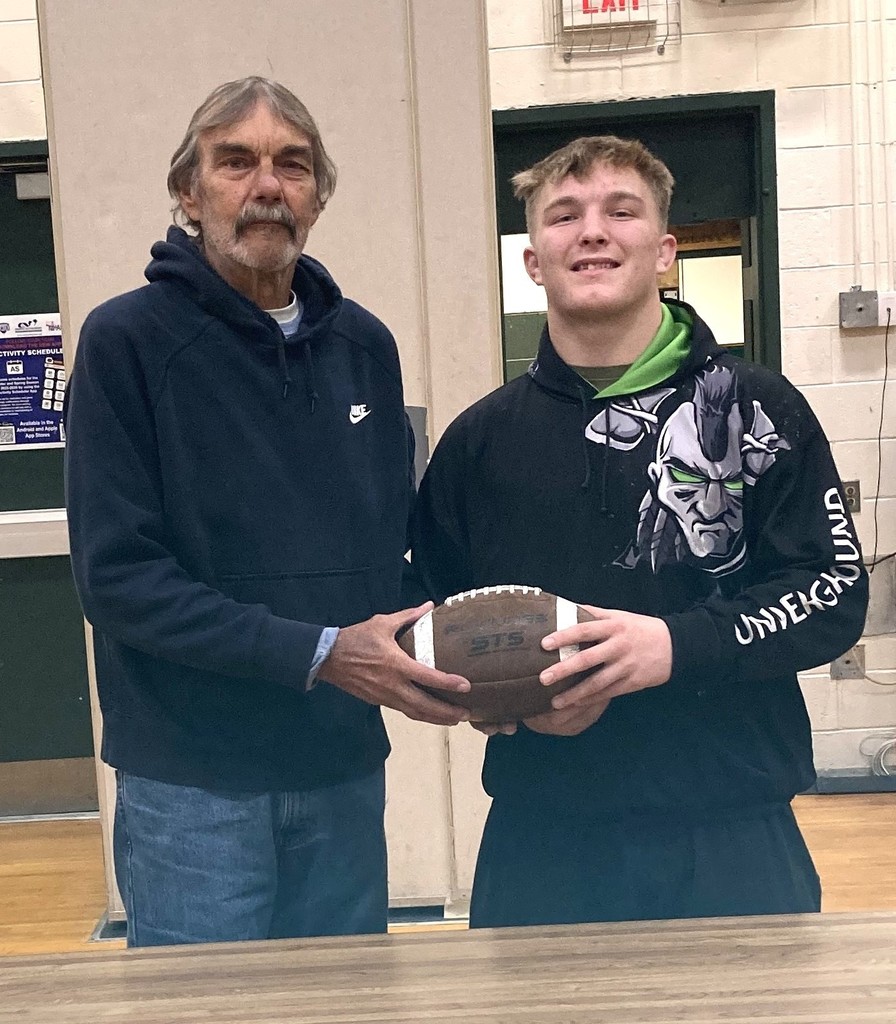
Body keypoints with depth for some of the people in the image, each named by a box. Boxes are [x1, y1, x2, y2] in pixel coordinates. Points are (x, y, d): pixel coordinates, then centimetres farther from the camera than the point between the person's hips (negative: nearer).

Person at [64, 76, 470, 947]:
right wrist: (318, 654, -21)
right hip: (192, 778, -4)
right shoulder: (128, 341, -9)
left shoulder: (363, 344, 5)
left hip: (344, 764, 5)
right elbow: (115, 575, -15)